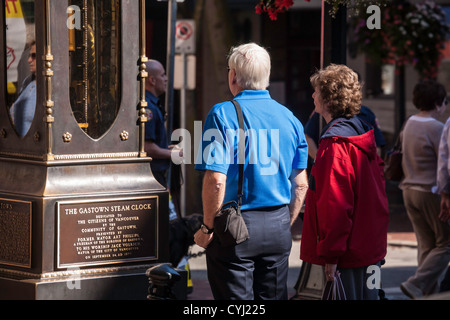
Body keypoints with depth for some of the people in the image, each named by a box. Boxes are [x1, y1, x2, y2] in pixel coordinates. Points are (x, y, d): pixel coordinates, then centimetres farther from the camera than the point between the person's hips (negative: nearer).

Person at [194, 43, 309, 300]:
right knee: (273, 297, 13)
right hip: (279, 226, 5)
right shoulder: (289, 117, 6)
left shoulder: (223, 115, -10)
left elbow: (216, 180, -17)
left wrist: (208, 228, -7)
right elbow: (301, 184, 8)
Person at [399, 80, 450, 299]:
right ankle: (416, 283, -11)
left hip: (409, 190, 8)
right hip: (431, 191, -8)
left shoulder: (408, 125, 8)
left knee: (425, 245, 12)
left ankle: (429, 292, 11)